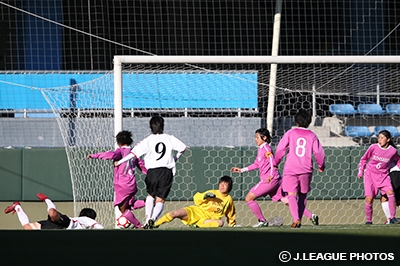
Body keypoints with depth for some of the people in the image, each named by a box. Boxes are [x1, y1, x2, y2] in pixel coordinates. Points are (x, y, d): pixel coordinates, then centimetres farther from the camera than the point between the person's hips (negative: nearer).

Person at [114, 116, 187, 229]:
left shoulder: (148, 140, -2)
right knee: (160, 199, 3)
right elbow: (183, 148, 10)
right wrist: (175, 158, 28)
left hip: (152, 171, 0)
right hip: (167, 171, 1)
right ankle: (153, 218, -21)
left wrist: (120, 162, 4)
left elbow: (134, 153, -6)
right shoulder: (169, 138, 5)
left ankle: (147, 219, 10)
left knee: (150, 195, 23)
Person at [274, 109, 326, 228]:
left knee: (291, 195, -7)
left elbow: (280, 149, 2)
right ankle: (299, 219, 17)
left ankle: (296, 219, -26)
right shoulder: (312, 135, 6)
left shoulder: (290, 133, 3)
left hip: (291, 169, -2)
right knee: (302, 196, 17)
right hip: (306, 170, 2)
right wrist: (321, 166, 22)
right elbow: (319, 152, 4)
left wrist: (276, 162, 17)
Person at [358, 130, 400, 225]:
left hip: (383, 176, 0)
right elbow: (363, 159, 6)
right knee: (369, 198, -9)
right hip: (370, 174, 0)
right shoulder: (373, 147, -9)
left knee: (390, 192, -23)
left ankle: (392, 218, -17)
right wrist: (360, 171, 4)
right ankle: (368, 220, 7)